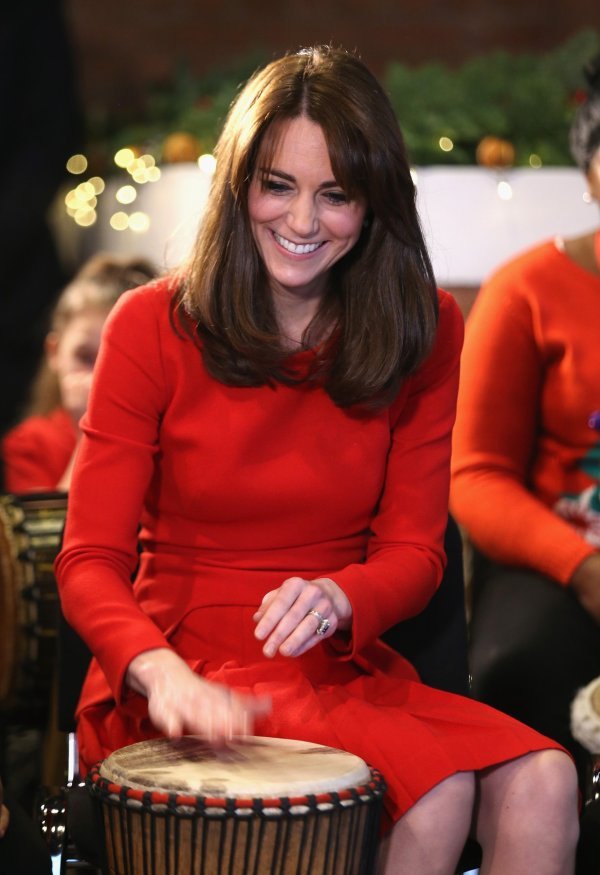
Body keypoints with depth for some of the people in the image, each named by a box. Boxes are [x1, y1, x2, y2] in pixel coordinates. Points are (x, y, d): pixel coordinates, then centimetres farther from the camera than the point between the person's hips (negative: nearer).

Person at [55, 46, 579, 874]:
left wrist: (335, 598, -21)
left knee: (540, 784, -25)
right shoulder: (153, 326, -3)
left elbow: (414, 550, 3)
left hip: (343, 672, 3)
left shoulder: (424, 331, 5)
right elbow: (91, 562, -6)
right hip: (181, 679, -3)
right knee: (434, 794, -27)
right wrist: (163, 672, -28)